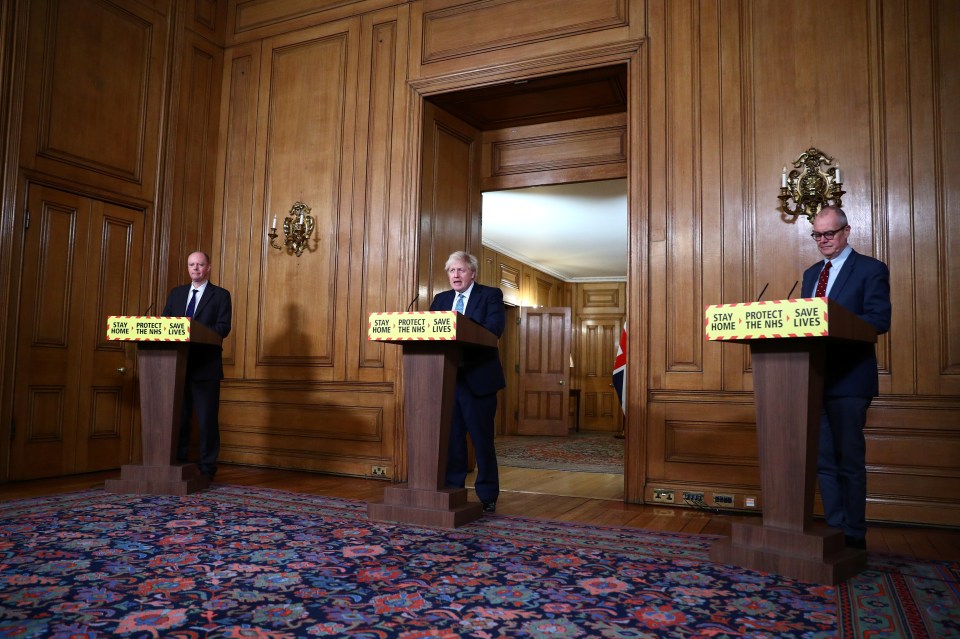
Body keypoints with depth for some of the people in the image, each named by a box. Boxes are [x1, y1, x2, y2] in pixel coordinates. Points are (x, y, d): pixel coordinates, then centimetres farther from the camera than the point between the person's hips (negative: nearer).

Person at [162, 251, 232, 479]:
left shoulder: (221, 295, 2)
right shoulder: (176, 293, 17)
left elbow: (224, 327, -9)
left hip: (206, 366, -4)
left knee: (207, 418, 0)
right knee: (178, 417, 9)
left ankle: (207, 468, 7)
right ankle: (178, 463, 19)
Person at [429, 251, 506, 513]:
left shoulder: (491, 295, 0)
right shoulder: (441, 299, 16)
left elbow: (494, 329, -16)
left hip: (478, 378, -4)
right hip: (447, 377, 5)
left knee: (482, 439, 1)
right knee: (451, 437, 9)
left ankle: (487, 496, 11)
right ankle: (452, 490, 20)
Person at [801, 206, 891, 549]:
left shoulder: (871, 269, -2)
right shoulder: (811, 274, 17)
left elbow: (880, 320, -14)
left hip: (848, 379, -6)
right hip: (814, 378, 6)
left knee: (849, 459, 1)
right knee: (823, 459, 10)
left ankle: (853, 535, 12)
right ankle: (834, 528, 21)